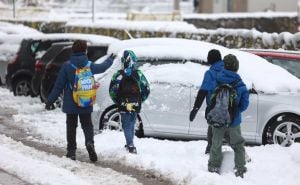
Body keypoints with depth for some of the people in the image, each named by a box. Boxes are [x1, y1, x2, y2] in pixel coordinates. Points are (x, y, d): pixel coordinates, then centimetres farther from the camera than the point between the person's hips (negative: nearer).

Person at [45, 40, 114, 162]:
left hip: (70, 104, -2)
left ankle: (71, 151, 10)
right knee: (87, 125, 11)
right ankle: (89, 142, -16)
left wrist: (50, 100, -3)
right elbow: (103, 67, 19)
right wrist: (110, 60, 41)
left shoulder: (67, 66, -11)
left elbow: (59, 86, -10)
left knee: (71, 126, 9)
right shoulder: (89, 65, -3)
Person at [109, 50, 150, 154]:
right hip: (135, 105, 4)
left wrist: (117, 101, 6)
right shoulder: (139, 75, 0)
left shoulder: (119, 75, -9)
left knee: (127, 125, 0)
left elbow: (112, 90, -10)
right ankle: (130, 144, 29)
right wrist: (140, 101, 15)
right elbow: (146, 90, 3)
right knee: (131, 124, 18)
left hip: (124, 105, -3)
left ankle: (131, 146, -11)